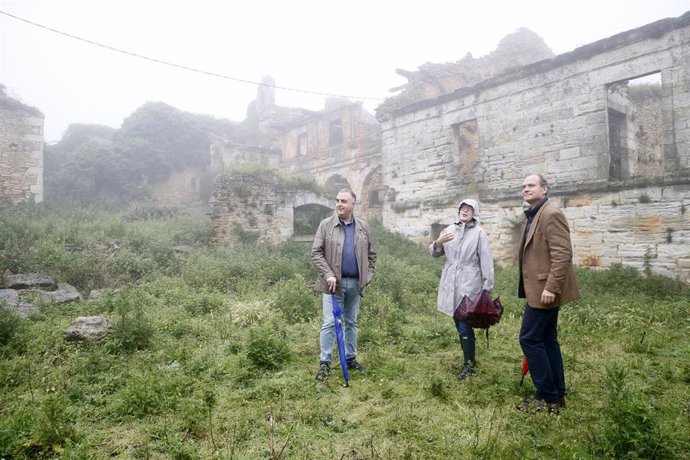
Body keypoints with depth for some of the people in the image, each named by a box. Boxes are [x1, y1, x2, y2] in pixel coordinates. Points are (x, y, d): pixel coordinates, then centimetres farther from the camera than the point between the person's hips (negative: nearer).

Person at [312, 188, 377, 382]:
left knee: (351, 322, 14)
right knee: (329, 323, -3)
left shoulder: (363, 227, 6)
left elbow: (371, 254, 14)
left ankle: (350, 358, 26)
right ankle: (324, 362, 6)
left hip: (356, 283, 3)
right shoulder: (326, 225, -2)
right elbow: (316, 252, -6)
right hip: (334, 282, -3)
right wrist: (328, 274, -15)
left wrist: (368, 275, 3)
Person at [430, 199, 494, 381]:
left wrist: (487, 287, -10)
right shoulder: (450, 229, 8)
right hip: (450, 284, 5)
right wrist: (438, 242, -11)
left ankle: (469, 365, 7)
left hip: (469, 284, -5)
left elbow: (486, 261, -7)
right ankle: (469, 359, 29)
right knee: (460, 325, 14)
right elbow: (435, 253, 11)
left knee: (465, 326, -6)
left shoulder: (479, 233, -5)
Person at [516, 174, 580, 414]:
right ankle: (557, 395, 24)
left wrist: (551, 288, -25)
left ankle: (548, 398, 6)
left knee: (530, 339, -5)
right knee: (547, 340, 14)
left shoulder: (552, 214, -14)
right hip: (539, 289, 10)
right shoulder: (532, 217, 16)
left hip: (544, 290, -10)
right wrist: (545, 288, 19)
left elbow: (563, 254, -22)